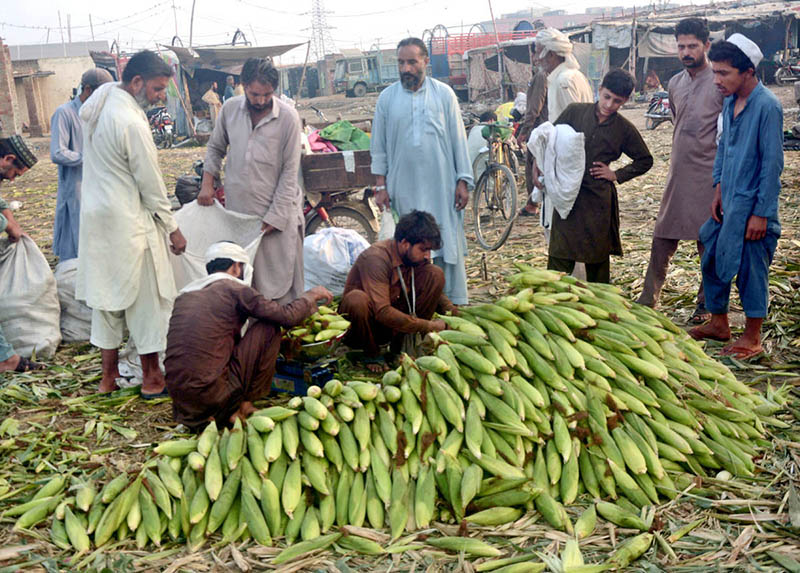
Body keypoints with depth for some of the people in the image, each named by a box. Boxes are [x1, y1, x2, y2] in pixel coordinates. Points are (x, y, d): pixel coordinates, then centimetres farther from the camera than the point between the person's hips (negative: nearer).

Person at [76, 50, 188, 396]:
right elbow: (151, 183, -15)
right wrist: (172, 229, -5)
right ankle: (152, 377, 15)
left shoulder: (95, 107, 5)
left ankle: (109, 375, 26)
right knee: (145, 297, 4)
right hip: (127, 221, -8)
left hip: (94, 215, 9)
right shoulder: (132, 123, -21)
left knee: (105, 292, 15)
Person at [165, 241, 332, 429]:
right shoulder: (233, 288, -3)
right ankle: (245, 406, 9)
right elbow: (288, 316, -4)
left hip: (178, 398, 7)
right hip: (213, 394, -7)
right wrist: (312, 295, 17)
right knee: (269, 329, 6)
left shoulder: (184, 294, 18)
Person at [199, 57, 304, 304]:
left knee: (279, 274, 0)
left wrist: (275, 216, -11)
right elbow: (215, 148, 18)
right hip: (237, 209, 4)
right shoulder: (230, 109, 1)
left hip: (277, 211, -3)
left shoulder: (287, 117, -10)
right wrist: (207, 184, 6)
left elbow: (290, 172, -9)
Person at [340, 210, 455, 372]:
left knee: (435, 274, -10)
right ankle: (372, 354, -12)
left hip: (394, 324, 6)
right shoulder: (376, 258, -27)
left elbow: (435, 291, 8)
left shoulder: (417, 256, -6)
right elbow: (383, 313, -35)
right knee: (357, 299, -40)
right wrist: (428, 326, -33)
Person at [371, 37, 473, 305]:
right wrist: (381, 185, 3)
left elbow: (459, 140, 4)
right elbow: (379, 147, 9)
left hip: (441, 186, -1)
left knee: (448, 242, 1)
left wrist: (463, 181, -1)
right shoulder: (387, 98, 5)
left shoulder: (444, 94, 3)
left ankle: (455, 303, 10)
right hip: (403, 189, 1)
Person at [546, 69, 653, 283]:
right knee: (559, 258, -2)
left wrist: (617, 175, 4)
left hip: (598, 200, 0)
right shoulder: (575, 112, 2)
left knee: (598, 260, 8)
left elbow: (645, 160, 16)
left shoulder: (624, 129, 3)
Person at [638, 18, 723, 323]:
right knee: (662, 239, 5)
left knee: (709, 244, 5)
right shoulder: (675, 84, 11)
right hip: (678, 173, 5)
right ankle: (648, 301, 12)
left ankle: (706, 304, 20)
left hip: (709, 175, -5)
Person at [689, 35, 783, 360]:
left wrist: (761, 213, -17)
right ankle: (719, 324, 32)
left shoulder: (767, 106, -17)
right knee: (712, 261, 14)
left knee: (750, 270, 2)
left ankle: (752, 338, 17)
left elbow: (773, 163, -17)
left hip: (751, 206, -8)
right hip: (727, 201, 8)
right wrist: (718, 189, 11)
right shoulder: (730, 101, 6)